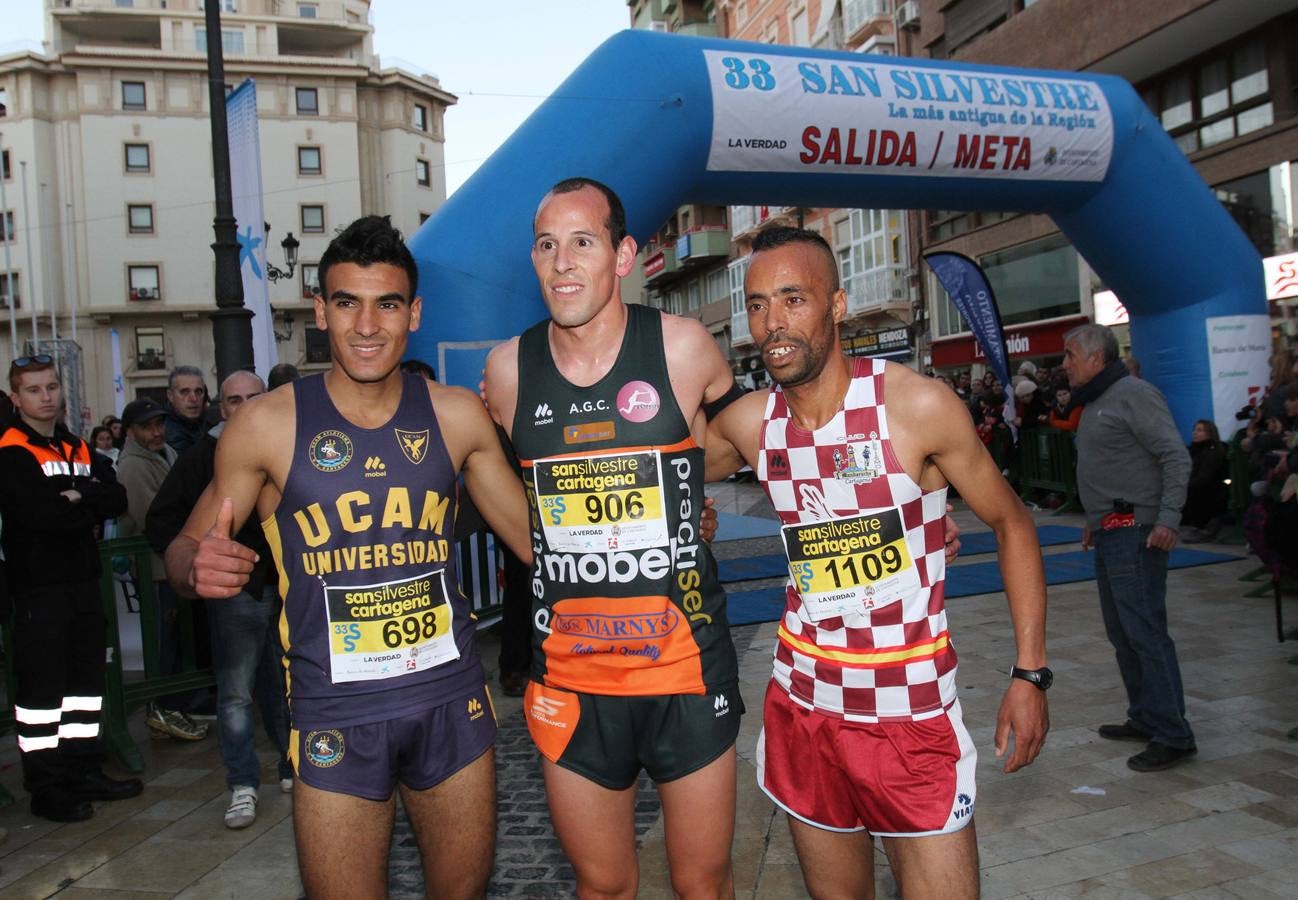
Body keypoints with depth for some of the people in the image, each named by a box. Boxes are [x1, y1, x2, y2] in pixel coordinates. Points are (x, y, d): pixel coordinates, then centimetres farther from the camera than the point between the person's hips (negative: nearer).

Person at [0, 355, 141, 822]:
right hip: (38, 586, -7)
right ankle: (44, 788, 10)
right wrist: (90, 507, -8)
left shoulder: (78, 448, 13)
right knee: (41, 686, -1)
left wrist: (80, 496, -17)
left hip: (83, 579, 7)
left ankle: (84, 771, 26)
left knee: (86, 678, 14)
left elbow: (117, 498, 0)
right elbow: (42, 513, -21)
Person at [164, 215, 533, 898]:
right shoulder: (267, 425, -7)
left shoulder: (457, 416, -1)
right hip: (336, 716, -2)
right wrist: (197, 567, -22)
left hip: (452, 702, 3)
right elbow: (186, 548, 2)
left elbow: (534, 536, 4)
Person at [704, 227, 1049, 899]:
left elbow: (1011, 523, -3)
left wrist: (1030, 671, -7)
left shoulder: (918, 406, -14)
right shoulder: (747, 424, -3)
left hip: (912, 715, -3)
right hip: (803, 709, 4)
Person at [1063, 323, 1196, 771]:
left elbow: (1176, 456, -17)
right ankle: (1145, 717, 25)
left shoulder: (1133, 394, -12)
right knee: (1121, 632, 14)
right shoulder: (1094, 403, 18)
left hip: (1135, 531, -10)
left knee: (1145, 630, -9)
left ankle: (1172, 735, -3)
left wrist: (1168, 519, -24)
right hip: (1109, 532, 10)